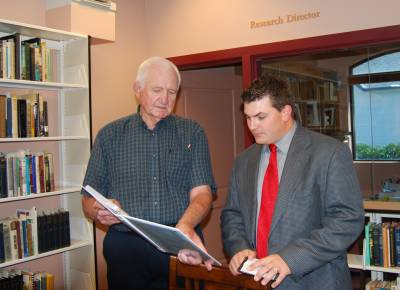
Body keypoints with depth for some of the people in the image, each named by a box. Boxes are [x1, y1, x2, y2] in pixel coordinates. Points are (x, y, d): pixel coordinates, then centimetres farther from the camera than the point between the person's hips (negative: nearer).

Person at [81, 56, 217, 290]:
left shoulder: (193, 133, 5)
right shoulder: (110, 135, 6)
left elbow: (201, 192, -4)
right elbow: (89, 200, 5)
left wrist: (185, 225, -24)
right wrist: (101, 213, -17)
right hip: (126, 249, 0)